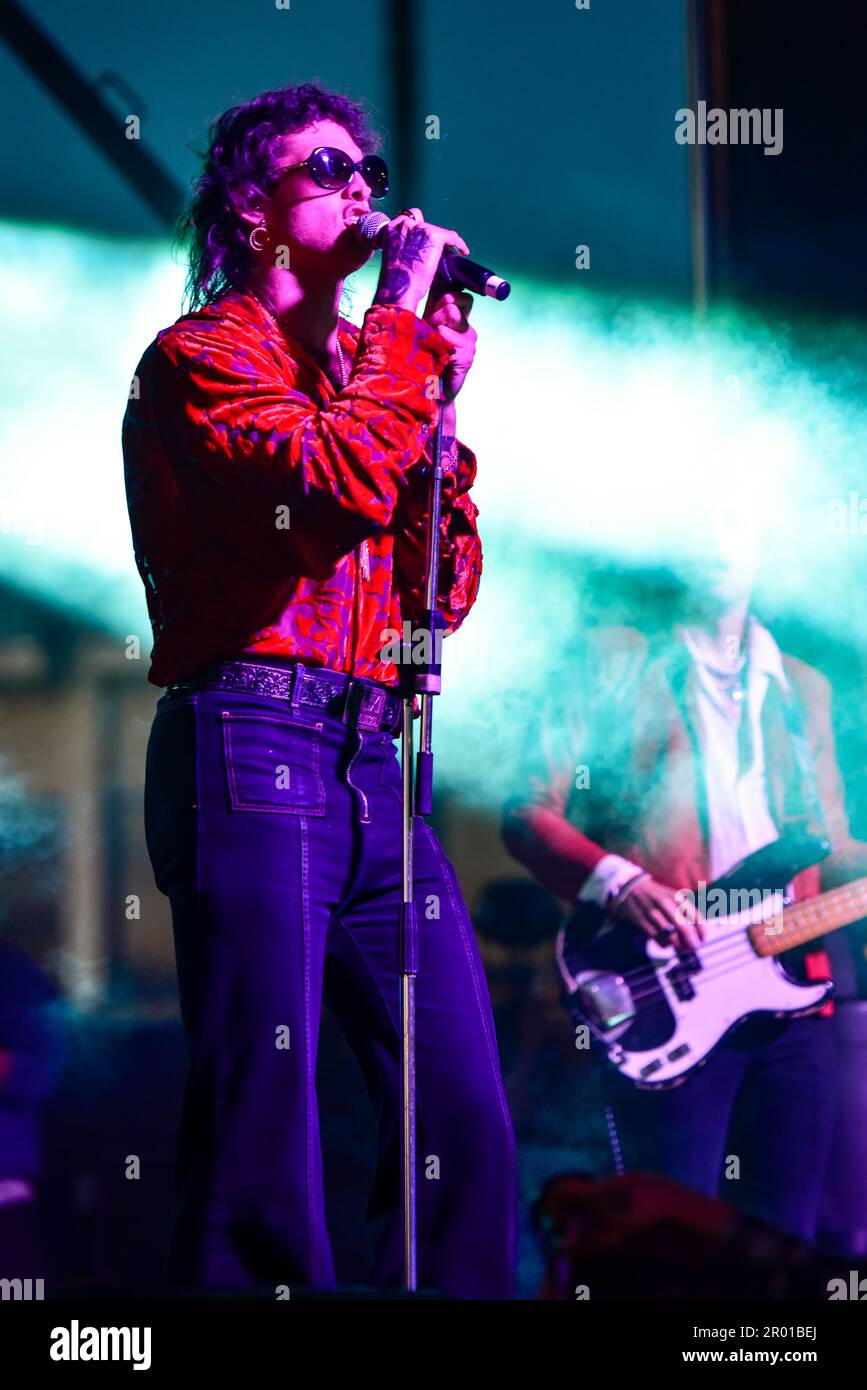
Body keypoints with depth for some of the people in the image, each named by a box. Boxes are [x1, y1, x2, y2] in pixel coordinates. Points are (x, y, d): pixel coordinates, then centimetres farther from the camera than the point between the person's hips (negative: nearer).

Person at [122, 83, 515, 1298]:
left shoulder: (360, 370, 24)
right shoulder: (204, 356, 1)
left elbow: (442, 595, 20)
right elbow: (344, 483, -19)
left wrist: (439, 407, 9)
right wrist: (406, 313, -7)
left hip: (370, 763, 8)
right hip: (254, 750, -8)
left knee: (467, 1119, 1)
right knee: (262, 1120, -10)